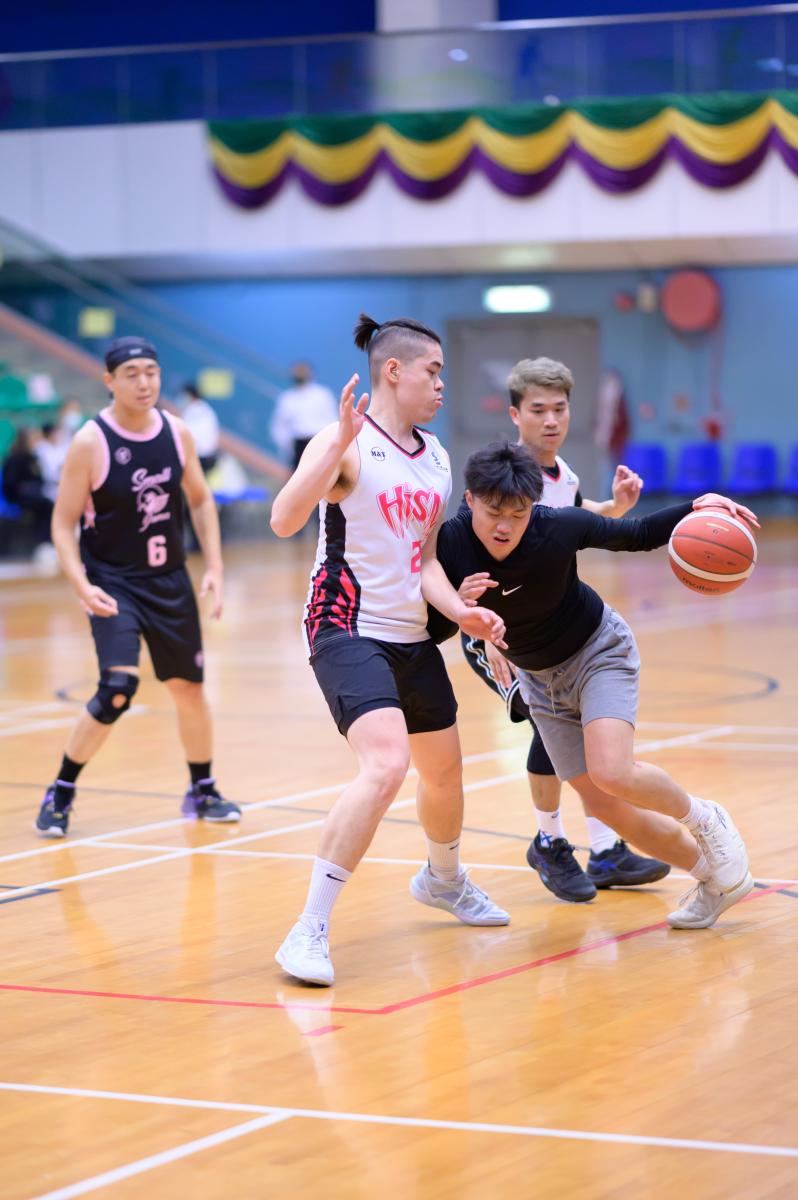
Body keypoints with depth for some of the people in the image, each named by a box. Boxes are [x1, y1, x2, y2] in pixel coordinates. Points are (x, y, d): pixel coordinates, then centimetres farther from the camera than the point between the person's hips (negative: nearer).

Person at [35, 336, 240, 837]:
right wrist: (82, 585, -24)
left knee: (189, 687, 12)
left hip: (170, 580, 5)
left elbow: (201, 500, 11)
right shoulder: (90, 443, -15)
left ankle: (203, 792, 32)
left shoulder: (177, 432, -2)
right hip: (113, 583, -5)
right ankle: (60, 793, -4)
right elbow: (63, 522, -11)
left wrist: (214, 567, 3)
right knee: (118, 688, -20)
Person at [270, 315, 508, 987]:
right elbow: (284, 521, -28)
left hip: (412, 638, 8)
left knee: (445, 771, 21)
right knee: (385, 767, -27)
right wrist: (338, 444, -37)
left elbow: (425, 556, 12)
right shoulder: (347, 444, -14)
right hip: (348, 630, -8)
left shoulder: (436, 459, 11)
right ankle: (310, 931, -21)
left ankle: (443, 880, 52)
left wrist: (460, 611, -5)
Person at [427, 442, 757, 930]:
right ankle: (714, 880, 20)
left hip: (599, 651, -4)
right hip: (541, 678, 4)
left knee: (611, 773, -27)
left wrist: (697, 508, -27)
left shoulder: (560, 527, -28)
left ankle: (704, 820, 3)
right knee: (606, 806, 1)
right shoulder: (449, 543, -24)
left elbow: (638, 535, -12)